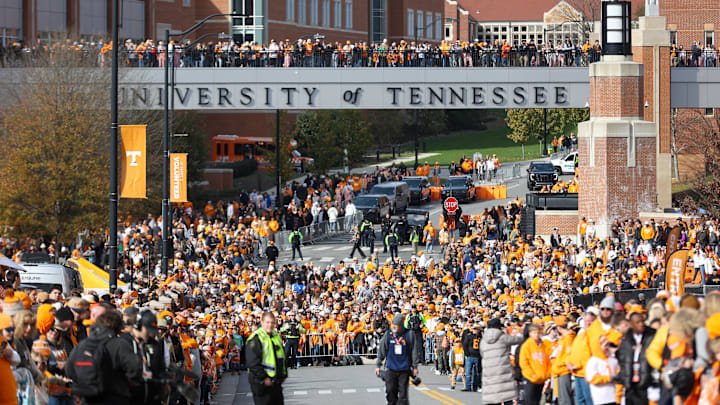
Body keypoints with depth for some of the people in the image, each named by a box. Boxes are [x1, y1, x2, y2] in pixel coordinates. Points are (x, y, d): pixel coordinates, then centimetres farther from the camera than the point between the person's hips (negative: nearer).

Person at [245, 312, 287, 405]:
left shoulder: (276, 336, 13)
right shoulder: (255, 339, -13)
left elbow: (282, 356, 23)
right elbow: (253, 362, -19)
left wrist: (283, 375, 16)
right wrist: (263, 378, -21)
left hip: (276, 382, 8)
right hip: (261, 383, -8)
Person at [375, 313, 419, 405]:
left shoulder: (409, 334, -1)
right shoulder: (388, 335, 3)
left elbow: (414, 351, 4)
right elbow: (381, 351, 9)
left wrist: (415, 366, 4)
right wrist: (378, 365, 8)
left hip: (404, 370, -1)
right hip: (391, 369, 1)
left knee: (403, 394, -2)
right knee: (390, 392, -2)